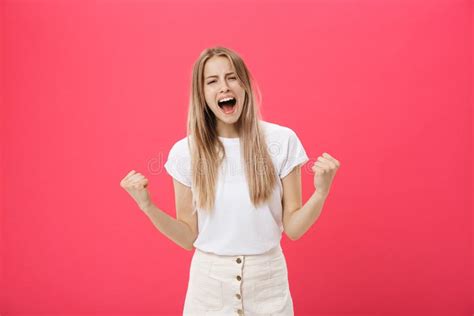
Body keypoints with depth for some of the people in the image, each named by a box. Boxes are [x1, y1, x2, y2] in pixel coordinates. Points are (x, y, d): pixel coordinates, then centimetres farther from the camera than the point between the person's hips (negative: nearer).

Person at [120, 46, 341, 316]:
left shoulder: (282, 140, -10)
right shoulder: (185, 151, -7)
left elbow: (293, 229, -6)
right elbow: (188, 238, -3)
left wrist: (321, 193, -22)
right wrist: (148, 206, -16)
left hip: (268, 283, 0)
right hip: (209, 283, 1)